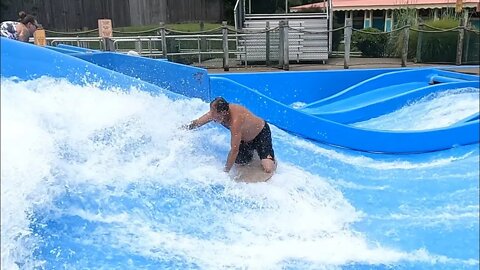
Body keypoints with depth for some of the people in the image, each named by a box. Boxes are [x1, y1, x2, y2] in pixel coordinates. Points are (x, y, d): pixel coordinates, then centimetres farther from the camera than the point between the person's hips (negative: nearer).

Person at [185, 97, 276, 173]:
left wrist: (225, 171, -35)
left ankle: (271, 158, 14)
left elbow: (234, 150, -40)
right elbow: (196, 123, -4)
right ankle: (251, 151, 24)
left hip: (262, 133, -7)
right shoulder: (216, 112, -20)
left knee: (268, 169, -19)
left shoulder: (235, 121, -43)